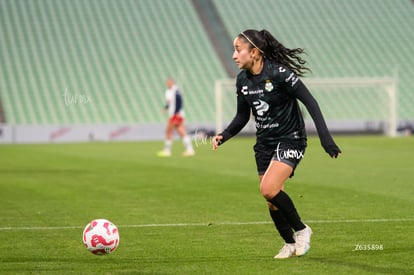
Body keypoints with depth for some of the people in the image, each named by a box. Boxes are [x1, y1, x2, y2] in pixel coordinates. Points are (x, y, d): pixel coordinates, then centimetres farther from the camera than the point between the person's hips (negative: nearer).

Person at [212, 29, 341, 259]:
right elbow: (242, 117, 13)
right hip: (264, 143, 7)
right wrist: (224, 136, -4)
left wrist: (325, 136, -24)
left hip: (290, 139, -7)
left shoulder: (278, 72, -20)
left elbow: (309, 102, -18)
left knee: (269, 189, -23)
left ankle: (301, 230, -2)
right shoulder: (242, 80, 1)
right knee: (272, 201, 6)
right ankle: (290, 243, 26)